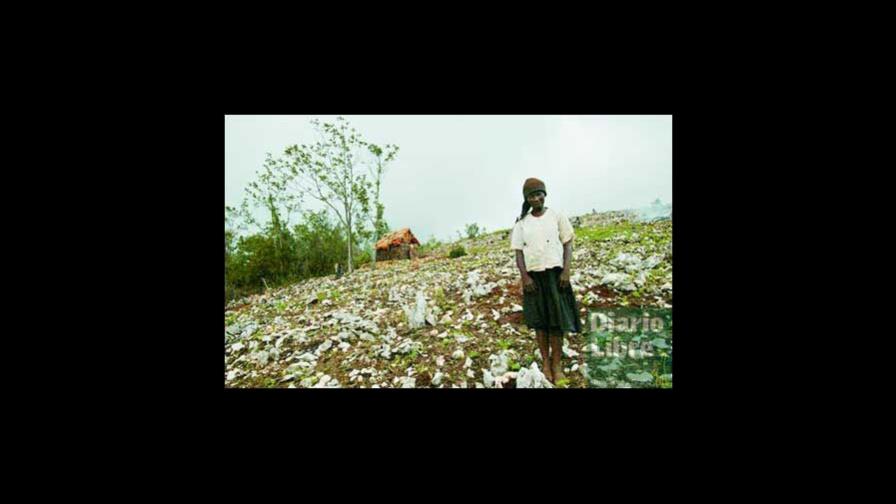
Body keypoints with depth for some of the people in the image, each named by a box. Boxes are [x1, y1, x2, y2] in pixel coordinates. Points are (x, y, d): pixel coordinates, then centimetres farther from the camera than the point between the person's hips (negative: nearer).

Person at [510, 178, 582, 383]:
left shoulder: (557, 216, 4)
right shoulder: (521, 223, 7)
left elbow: (568, 244, 2)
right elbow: (518, 252, 4)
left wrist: (566, 271, -9)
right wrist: (524, 276, -8)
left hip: (554, 273, -1)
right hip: (533, 276, 2)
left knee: (557, 320, 0)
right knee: (539, 321, 6)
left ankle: (556, 364, 10)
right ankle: (545, 363, 17)